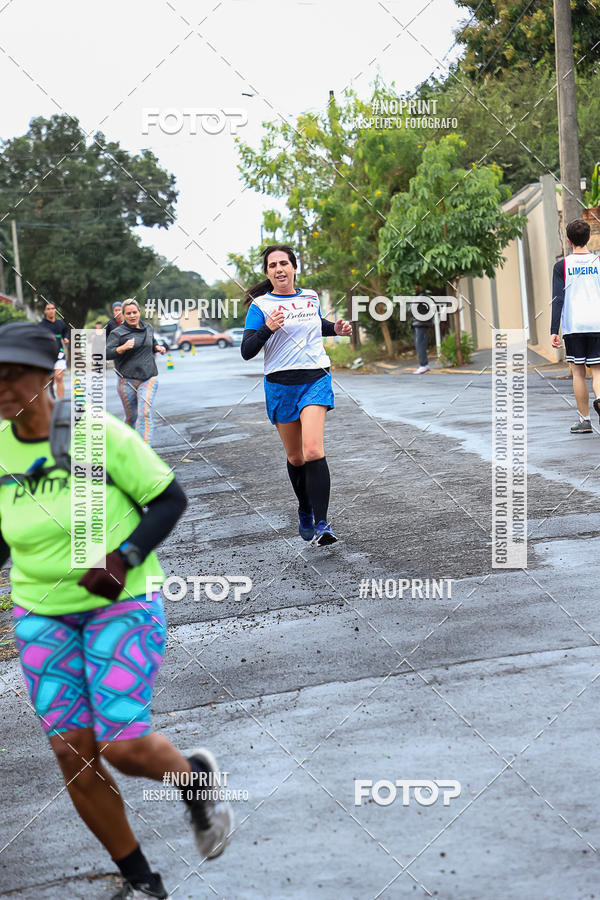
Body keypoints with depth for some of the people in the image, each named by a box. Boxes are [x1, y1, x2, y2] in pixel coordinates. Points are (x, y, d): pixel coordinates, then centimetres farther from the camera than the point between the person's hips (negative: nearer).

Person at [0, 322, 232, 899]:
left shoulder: (100, 434, -17)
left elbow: (170, 499, -9)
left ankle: (195, 776, 23)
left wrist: (125, 558, -22)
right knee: (72, 755, -1)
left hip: (122, 603, -4)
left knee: (122, 748, -14)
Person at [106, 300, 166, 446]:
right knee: (131, 417, 7)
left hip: (149, 379, 2)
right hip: (127, 381, -2)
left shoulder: (148, 328, 11)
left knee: (145, 413, -16)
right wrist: (123, 348, -27)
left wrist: (157, 347, 9)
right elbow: (107, 353, -12)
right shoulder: (118, 333, -4)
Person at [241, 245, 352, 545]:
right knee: (295, 457, 9)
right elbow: (247, 351, -10)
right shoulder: (261, 305, -3)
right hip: (280, 385, 0)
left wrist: (336, 328, 9)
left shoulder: (311, 298, 8)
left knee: (313, 451, -19)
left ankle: (321, 523, -19)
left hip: (315, 379, 0)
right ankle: (305, 512, 34)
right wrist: (267, 328, -26)